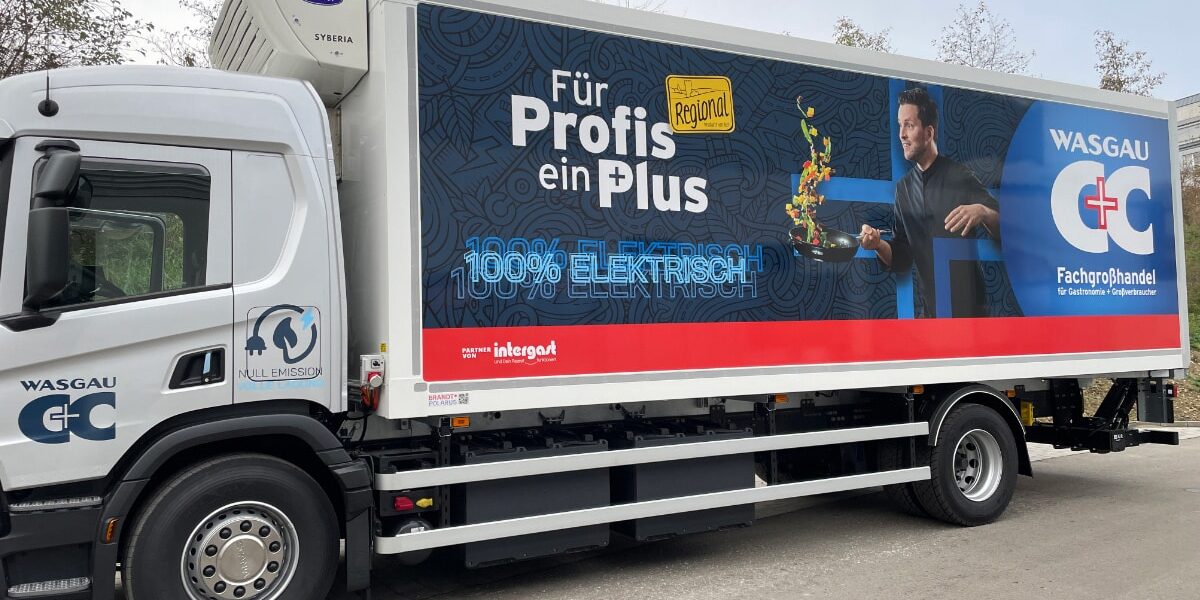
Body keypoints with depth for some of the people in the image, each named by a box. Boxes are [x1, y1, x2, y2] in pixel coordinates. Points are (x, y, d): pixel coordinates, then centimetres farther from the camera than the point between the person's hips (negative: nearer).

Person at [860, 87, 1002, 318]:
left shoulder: (959, 177, -8)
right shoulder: (903, 188, 6)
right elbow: (902, 259, 6)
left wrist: (982, 211, -32)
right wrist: (878, 245, -15)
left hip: (967, 306, -4)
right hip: (927, 309, 4)